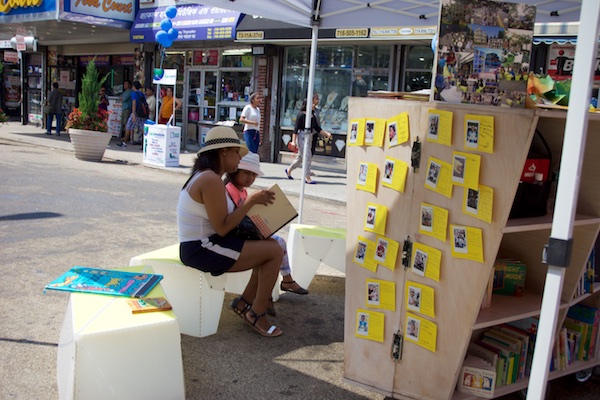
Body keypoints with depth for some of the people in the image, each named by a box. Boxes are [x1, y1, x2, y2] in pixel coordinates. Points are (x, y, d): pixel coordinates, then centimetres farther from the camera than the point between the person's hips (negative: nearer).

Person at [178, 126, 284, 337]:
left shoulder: (204, 175, 13)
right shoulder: (211, 180, -20)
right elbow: (222, 228, -22)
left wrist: (252, 202, 4)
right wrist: (251, 201, -17)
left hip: (199, 246, 10)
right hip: (202, 250, -10)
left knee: (269, 246, 9)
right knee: (274, 251, -11)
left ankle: (245, 303, 17)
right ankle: (257, 313, 3)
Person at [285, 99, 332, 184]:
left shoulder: (312, 116, 12)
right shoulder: (301, 114, -10)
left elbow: (318, 129, 13)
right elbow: (296, 128, -12)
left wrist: (327, 133, 1)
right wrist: (293, 140, -16)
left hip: (309, 137, 8)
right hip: (302, 136, -8)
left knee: (300, 157, 17)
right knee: (307, 156, -10)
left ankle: (289, 170, 37)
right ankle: (307, 178, -6)